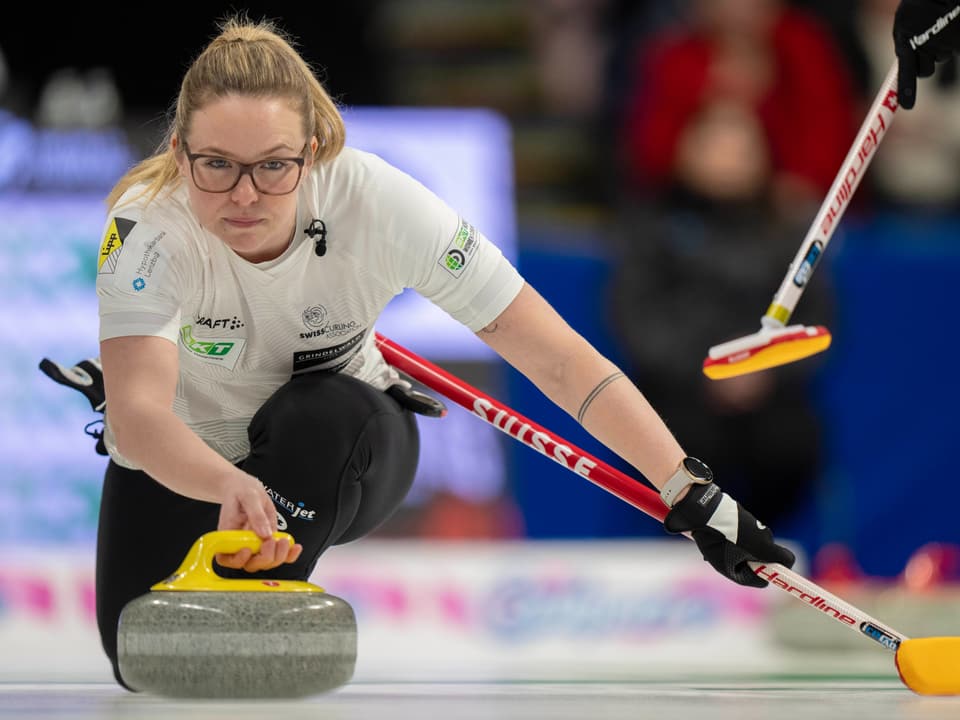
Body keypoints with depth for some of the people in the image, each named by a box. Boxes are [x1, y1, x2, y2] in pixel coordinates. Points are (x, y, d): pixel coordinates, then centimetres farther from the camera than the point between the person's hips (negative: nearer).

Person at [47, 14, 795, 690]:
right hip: (180, 461, 1)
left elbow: (558, 360, -28)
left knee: (326, 411, -33)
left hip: (345, 451, -1)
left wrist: (693, 496, -34)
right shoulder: (148, 224, -31)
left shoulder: (377, 203, -29)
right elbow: (137, 413, -46)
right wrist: (232, 489, -66)